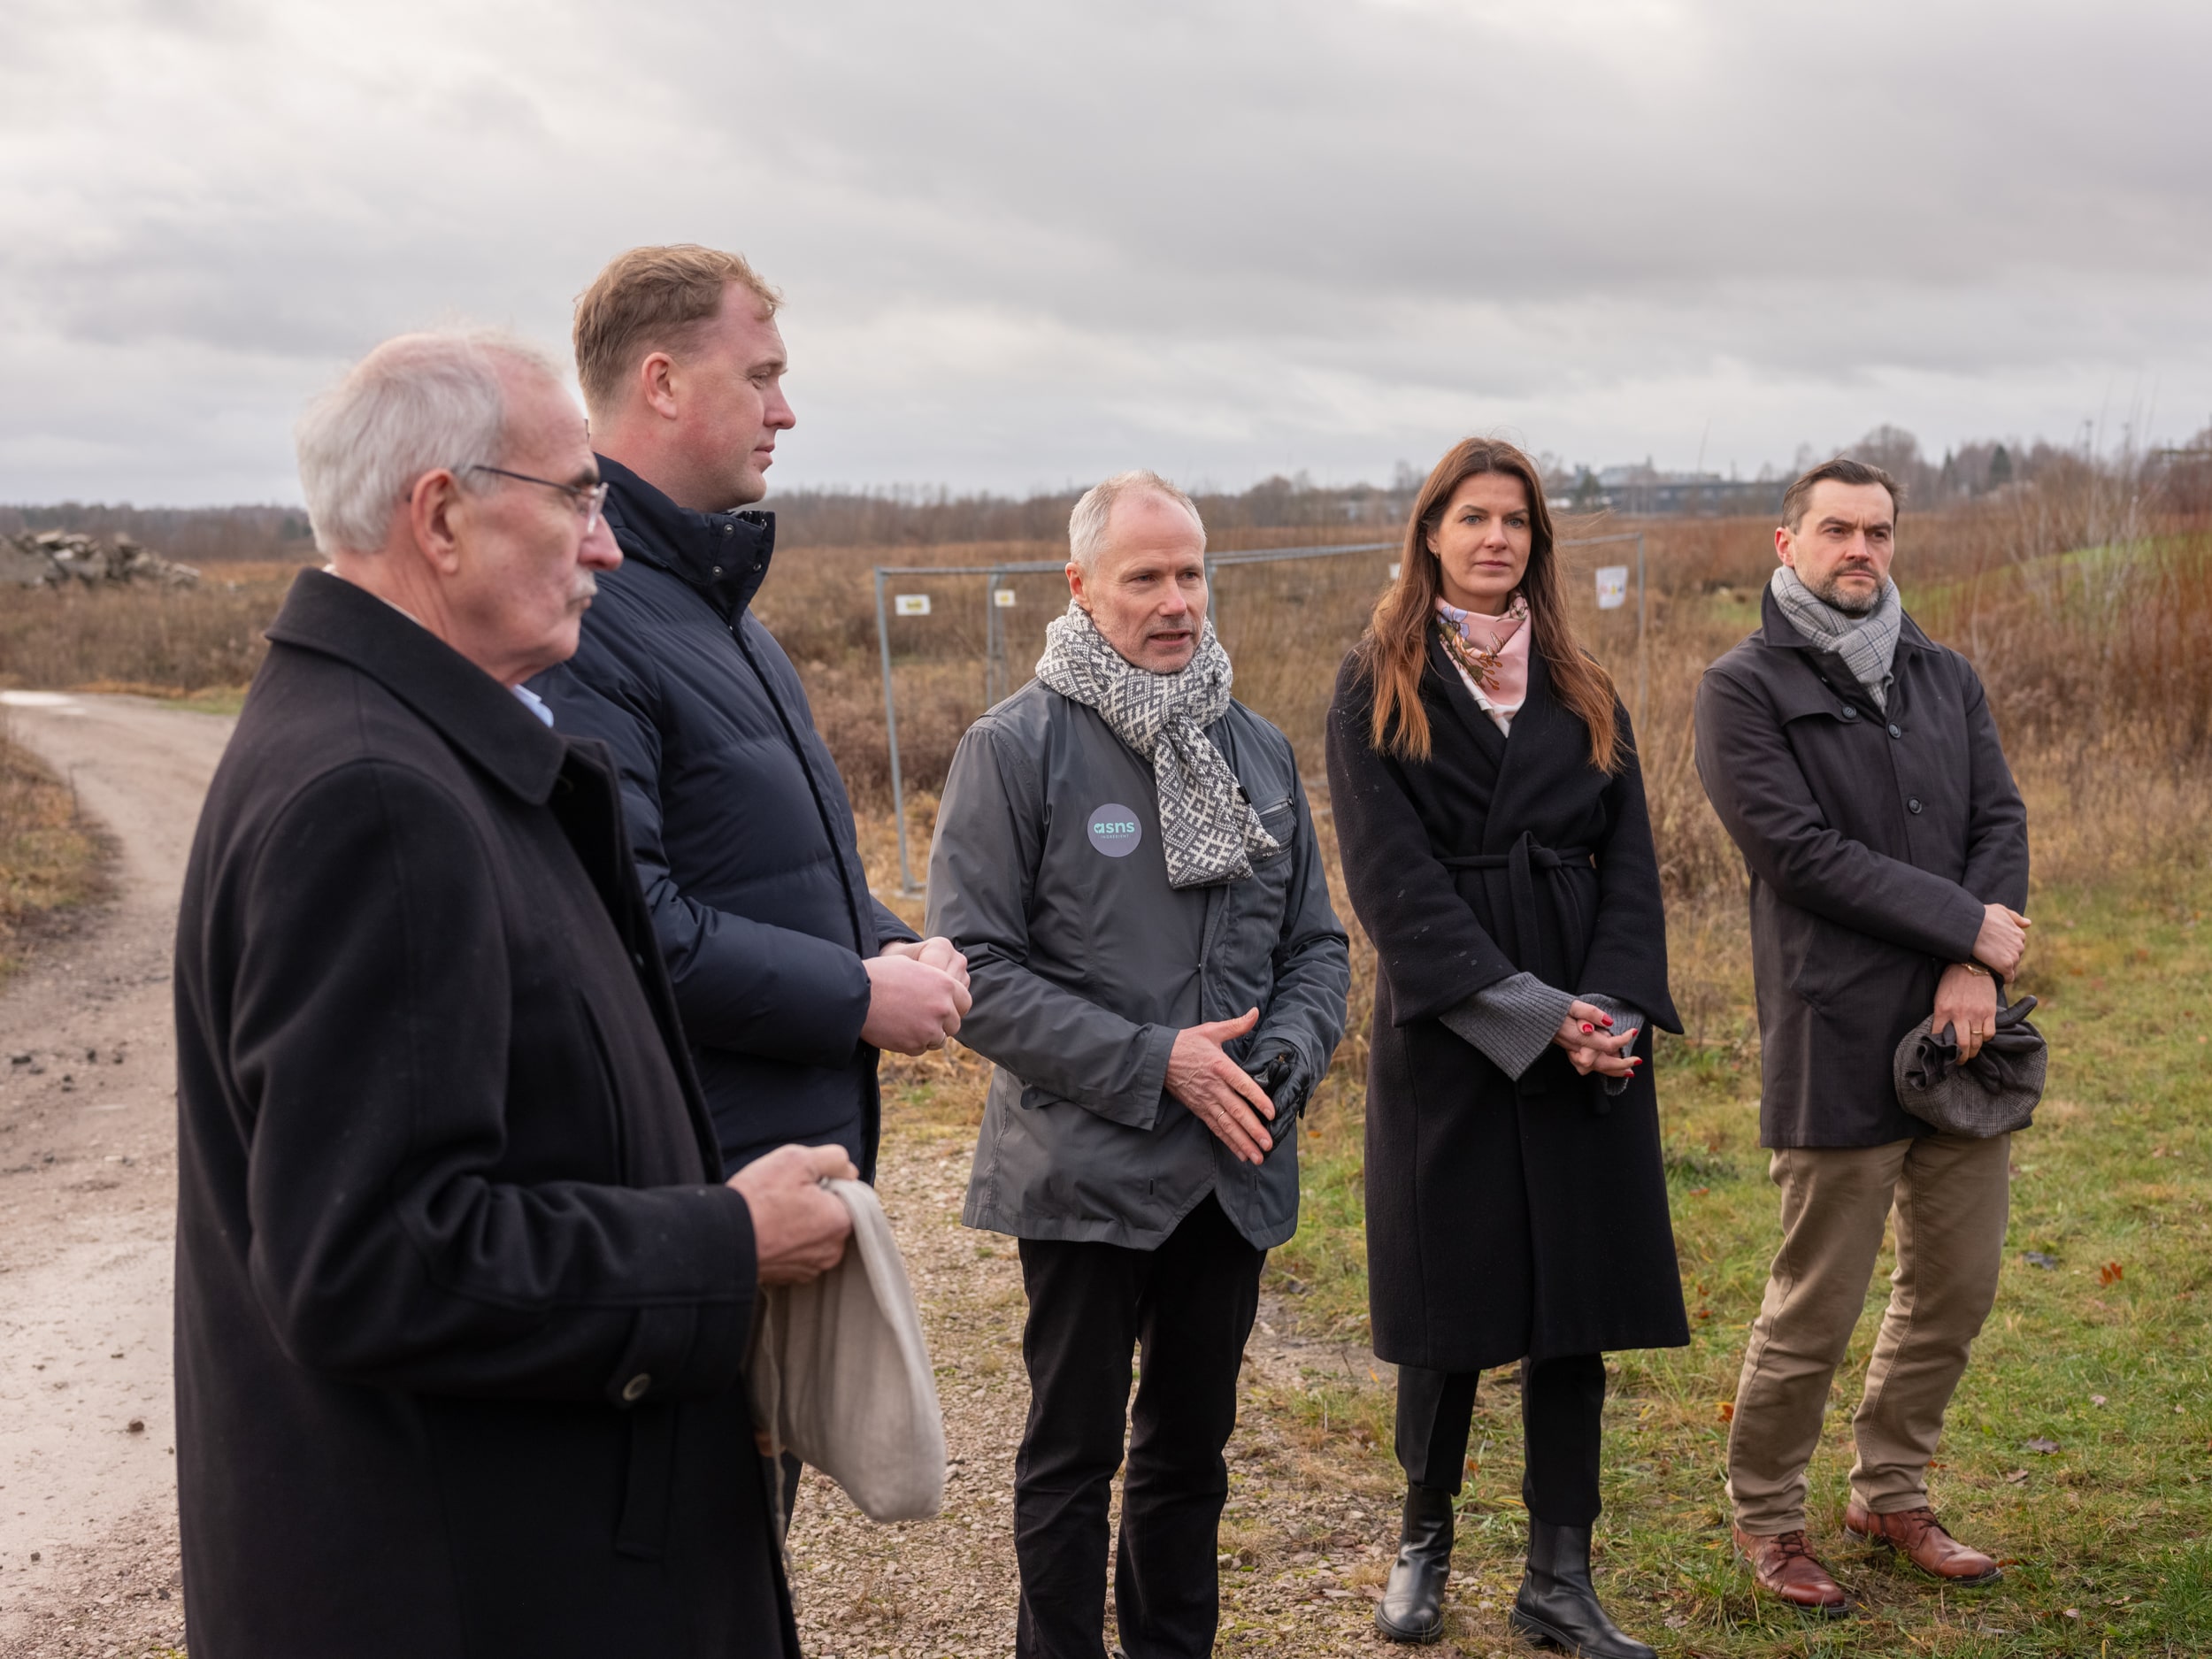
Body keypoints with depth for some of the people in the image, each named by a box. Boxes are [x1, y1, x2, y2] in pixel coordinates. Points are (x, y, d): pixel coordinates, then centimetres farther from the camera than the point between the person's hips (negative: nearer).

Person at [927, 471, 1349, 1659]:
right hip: (1085, 1170, -5)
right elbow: (973, 969, -15)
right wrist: (1153, 1061, -19)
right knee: (1074, 1452, 9)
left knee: (1191, 1445, 19)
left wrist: (1284, 1058, -8)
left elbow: (1315, 944, 13)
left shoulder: (1258, 748, 8)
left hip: (1235, 1166, 5)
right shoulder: (1015, 747, -9)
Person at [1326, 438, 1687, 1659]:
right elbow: (1397, 884, -10)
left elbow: (1628, 858, 5)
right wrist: (1531, 1015, -17)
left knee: (1579, 1295, 4)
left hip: (1590, 1039, 4)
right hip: (1448, 1040, -3)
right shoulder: (1377, 691, -1)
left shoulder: (1581, 691, 12)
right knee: (1455, 1295, 4)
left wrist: (1614, 1007, -12)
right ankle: (1424, 1538, 25)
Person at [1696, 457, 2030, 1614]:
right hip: (1837, 1043, -6)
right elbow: (1799, 850, -14)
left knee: (1957, 1284, 14)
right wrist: (1965, 923, -12)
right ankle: (1765, 1515, 20)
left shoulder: (1945, 679, 15)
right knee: (1817, 1307, 1)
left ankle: (1891, 1497, 32)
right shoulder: (1744, 689, -4)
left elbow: (2002, 822, 6)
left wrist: (1975, 968, -10)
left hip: (1960, 1032, 6)